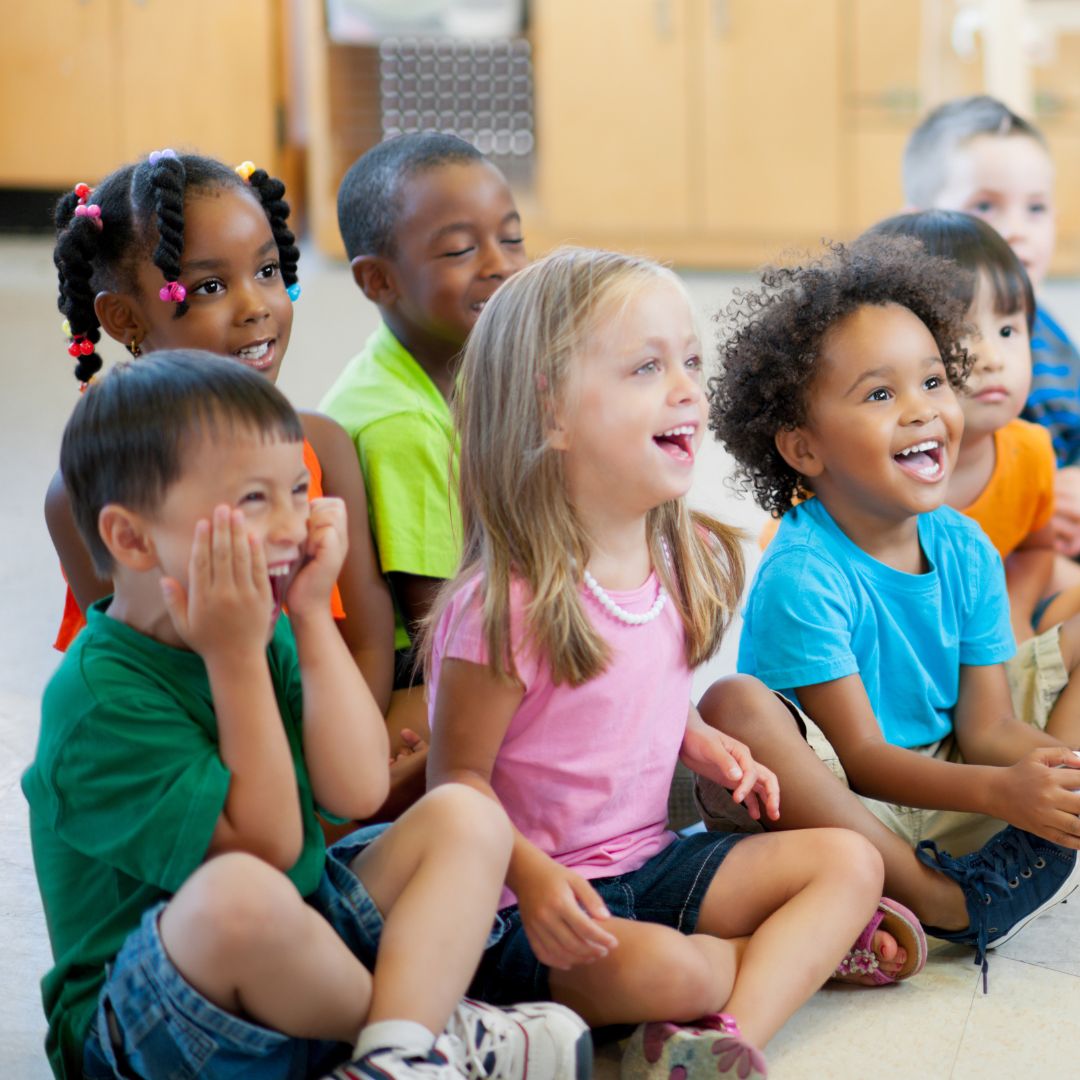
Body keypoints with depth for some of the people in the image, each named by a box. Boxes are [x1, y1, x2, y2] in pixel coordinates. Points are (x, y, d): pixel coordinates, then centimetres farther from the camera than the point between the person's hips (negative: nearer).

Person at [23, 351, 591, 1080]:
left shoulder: (267, 632, 4)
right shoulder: (100, 697, -20)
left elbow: (359, 791, -8)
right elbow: (268, 847, -20)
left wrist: (312, 617, -8)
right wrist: (236, 658, -23)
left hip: (295, 962, 8)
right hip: (139, 1016, -8)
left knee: (464, 816, -3)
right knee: (238, 895, -40)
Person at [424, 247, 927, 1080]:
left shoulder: (685, 562, 2)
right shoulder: (507, 606, -22)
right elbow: (457, 778, -16)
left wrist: (705, 747, -1)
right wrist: (531, 880, -30)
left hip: (650, 857, 8)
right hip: (537, 906, -7)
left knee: (850, 859, -2)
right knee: (662, 970, -33)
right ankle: (809, 948, 1)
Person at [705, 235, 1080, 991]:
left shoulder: (967, 551, -1)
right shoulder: (801, 576, -20)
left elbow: (986, 728, -3)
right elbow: (859, 758, -21)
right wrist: (1002, 791, -33)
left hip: (945, 781, 7)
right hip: (837, 806, -7)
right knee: (734, 713, -36)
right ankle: (941, 902, -25)